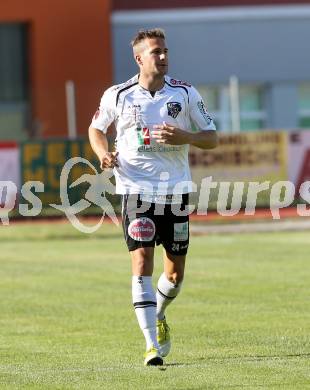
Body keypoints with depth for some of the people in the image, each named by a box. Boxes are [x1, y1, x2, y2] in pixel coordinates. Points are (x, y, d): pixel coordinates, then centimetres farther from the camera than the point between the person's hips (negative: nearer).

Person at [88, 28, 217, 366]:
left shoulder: (185, 94, 1)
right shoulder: (118, 96, -1)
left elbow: (211, 138, 5)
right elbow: (96, 128, 17)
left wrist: (184, 137, -15)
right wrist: (104, 154, -4)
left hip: (175, 190, 2)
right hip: (136, 189, -2)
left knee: (176, 273, 7)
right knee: (142, 263, -15)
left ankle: (158, 316, 40)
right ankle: (152, 345, -16)